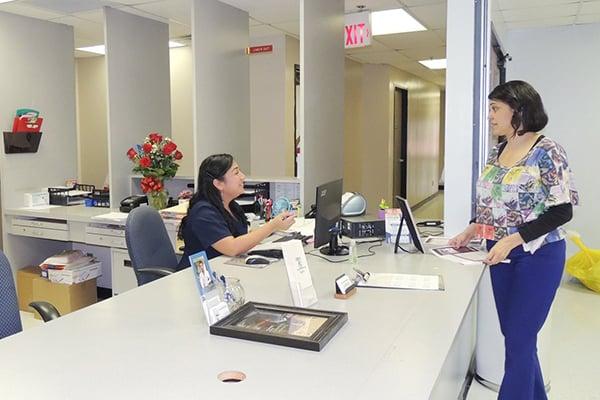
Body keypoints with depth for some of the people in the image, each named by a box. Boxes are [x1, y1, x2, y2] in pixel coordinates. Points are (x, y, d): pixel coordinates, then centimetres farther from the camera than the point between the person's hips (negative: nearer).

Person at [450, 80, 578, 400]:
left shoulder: (547, 152, -14)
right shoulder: (497, 152, 7)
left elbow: (562, 212, -17)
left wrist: (512, 240, -23)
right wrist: (470, 230, 0)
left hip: (537, 255, -7)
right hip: (501, 255, 7)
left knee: (519, 338, -1)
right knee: (514, 334, 15)